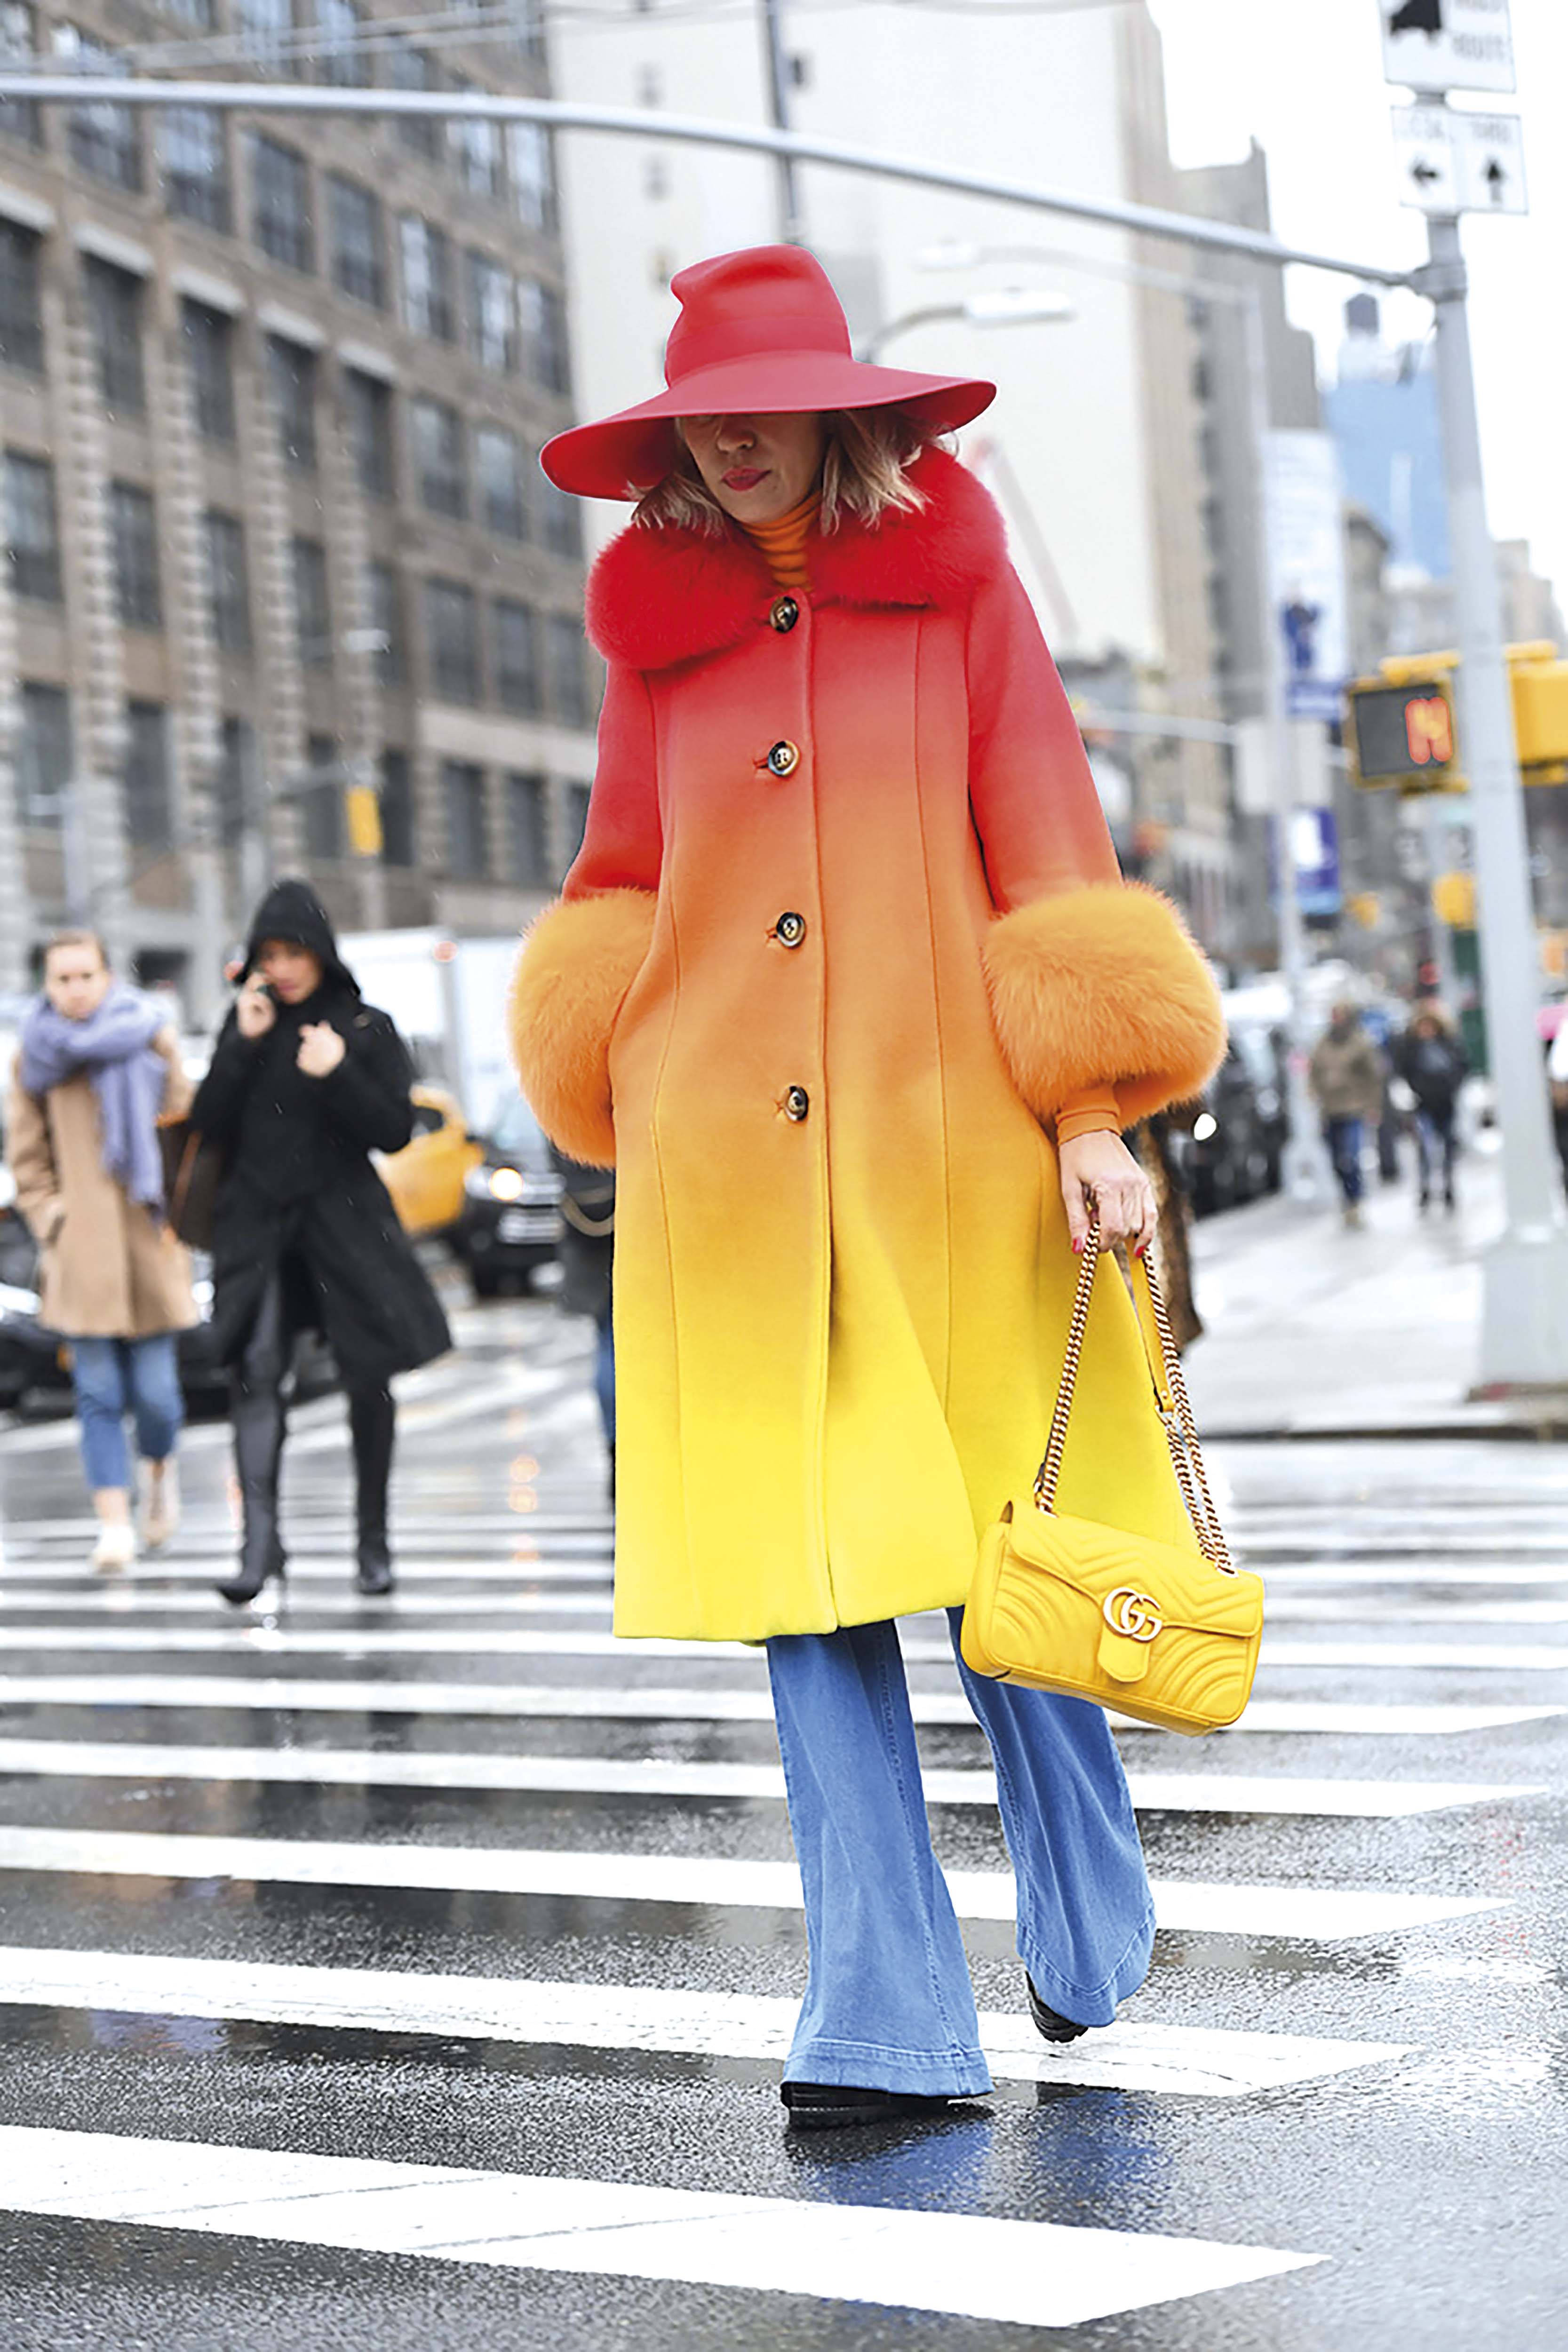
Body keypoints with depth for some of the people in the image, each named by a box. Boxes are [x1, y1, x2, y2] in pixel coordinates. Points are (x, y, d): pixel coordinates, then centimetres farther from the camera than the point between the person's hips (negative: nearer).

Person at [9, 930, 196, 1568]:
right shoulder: (37, 1055, 5)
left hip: (148, 1245, -1)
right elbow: (27, 1157, 10)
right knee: (98, 1392, -4)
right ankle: (114, 1525, 0)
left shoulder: (152, 1040, 1)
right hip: (81, 1255, 1)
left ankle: (160, 1468, 28)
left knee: (154, 1390, -2)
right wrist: (52, 1221, -1)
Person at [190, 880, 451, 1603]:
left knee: (368, 1378, 2)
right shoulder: (248, 1023, 9)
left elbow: (396, 1131, -6)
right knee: (254, 1370, -14)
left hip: (344, 1218, -1)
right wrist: (244, 1044, -9)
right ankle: (260, 1537, -20)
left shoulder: (366, 1029, 0)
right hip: (258, 1219, 1)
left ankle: (373, 1536, 18)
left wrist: (337, 1074, -20)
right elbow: (209, 1124, 2)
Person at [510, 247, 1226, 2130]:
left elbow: (1052, 858, 1)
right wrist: (625, 1095, 8)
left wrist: (1092, 1115, -8)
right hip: (733, 1181, 2)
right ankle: (886, 2025, -2)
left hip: (949, 1154, -2)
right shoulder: (662, 634, 13)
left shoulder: (957, 588, 6)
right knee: (805, 1584, -4)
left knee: (995, 1560, 1)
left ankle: (1087, 1939, 26)